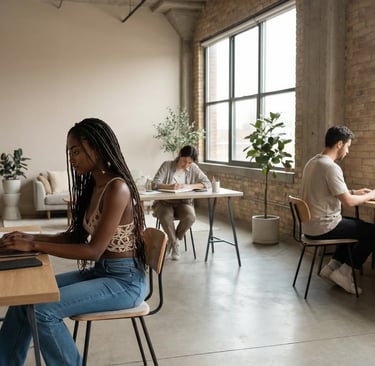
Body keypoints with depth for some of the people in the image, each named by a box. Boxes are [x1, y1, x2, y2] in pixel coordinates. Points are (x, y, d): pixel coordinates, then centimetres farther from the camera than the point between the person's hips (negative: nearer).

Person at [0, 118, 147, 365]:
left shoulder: (117, 188, -21)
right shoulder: (93, 185, 8)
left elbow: (94, 250, -23)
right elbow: (77, 235, 12)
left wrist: (34, 246, -20)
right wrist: (31, 238, -1)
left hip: (125, 280, -9)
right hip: (100, 272, 9)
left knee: (43, 310, -20)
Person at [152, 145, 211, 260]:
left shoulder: (193, 168, -1)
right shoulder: (167, 165, -8)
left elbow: (207, 183, -7)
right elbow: (155, 184, -15)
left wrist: (189, 186, -22)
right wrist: (170, 186, -34)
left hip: (183, 202, 2)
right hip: (164, 202, -2)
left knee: (190, 217, -30)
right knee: (166, 216, -35)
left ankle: (172, 241, -3)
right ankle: (175, 243, -6)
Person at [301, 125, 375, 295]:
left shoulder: (312, 162, 9)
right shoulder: (331, 167, -21)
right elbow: (348, 202, -20)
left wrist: (354, 191, 17)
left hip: (310, 225, 10)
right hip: (323, 227, -9)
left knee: (357, 225, 28)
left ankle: (332, 266, 20)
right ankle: (344, 272, 7)